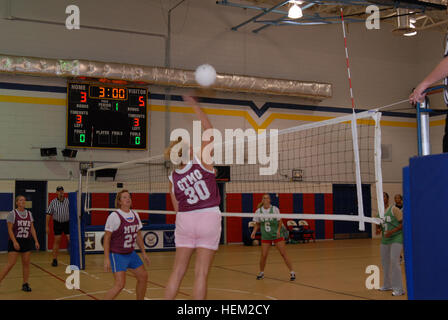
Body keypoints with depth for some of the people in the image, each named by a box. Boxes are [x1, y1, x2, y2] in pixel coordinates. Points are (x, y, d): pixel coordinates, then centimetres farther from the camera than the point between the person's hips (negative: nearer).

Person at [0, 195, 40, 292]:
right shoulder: (12, 214, -6)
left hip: (27, 241, 5)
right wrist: (14, 242, -18)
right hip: (15, 242, -5)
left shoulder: (29, 214, 8)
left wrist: (36, 241, 5)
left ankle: (25, 284, 14)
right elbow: (10, 229, -9)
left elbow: (32, 229, 11)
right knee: (11, 264, -10)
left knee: (26, 263, 6)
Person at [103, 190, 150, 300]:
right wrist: (106, 259, -18)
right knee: (120, 284, -16)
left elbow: (138, 235, 14)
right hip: (117, 254, -7)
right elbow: (106, 238, -15)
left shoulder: (135, 215, 5)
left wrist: (144, 253, 14)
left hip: (130, 253, 8)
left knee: (143, 276, 10)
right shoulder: (114, 216, -16)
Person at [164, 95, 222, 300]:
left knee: (177, 271, 11)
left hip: (185, 221, 4)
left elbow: (177, 208, 11)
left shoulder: (172, 178, 4)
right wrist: (196, 107, 5)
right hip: (209, 219, -4)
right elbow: (210, 131, 2)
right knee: (201, 273, 0)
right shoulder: (201, 160, -7)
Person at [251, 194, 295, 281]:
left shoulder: (274, 209, -8)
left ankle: (292, 272, 7)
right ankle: (261, 273, 19)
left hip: (277, 235, -1)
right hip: (265, 237, 1)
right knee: (263, 255, -3)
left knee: (284, 254, -2)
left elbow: (280, 221, -3)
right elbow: (257, 224, 8)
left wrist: (278, 230, -19)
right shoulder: (259, 211, -2)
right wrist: (254, 232, -7)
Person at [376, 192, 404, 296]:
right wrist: (378, 230, -2)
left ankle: (398, 289, -11)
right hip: (385, 239, 7)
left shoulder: (394, 209, -11)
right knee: (385, 262, 13)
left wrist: (392, 231, -22)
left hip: (396, 238, -7)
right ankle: (387, 285, 30)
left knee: (394, 261, -17)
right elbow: (378, 226, 22)